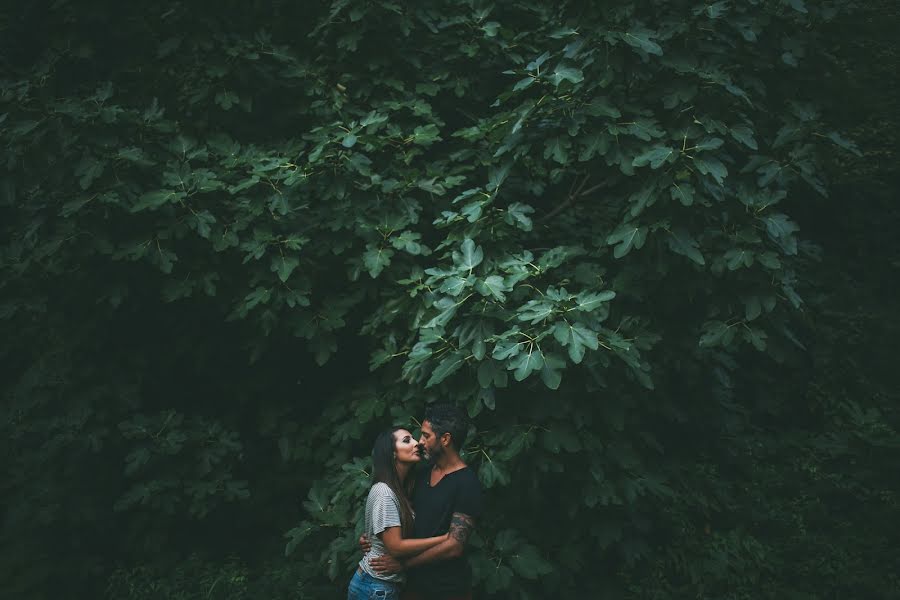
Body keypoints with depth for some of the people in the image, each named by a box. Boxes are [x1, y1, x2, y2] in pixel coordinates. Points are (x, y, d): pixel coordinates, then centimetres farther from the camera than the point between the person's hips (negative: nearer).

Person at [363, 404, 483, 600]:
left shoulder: (466, 483, -17)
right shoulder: (422, 475, 6)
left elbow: (454, 546, -21)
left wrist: (403, 563, -17)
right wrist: (373, 539, -1)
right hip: (414, 582, 7)